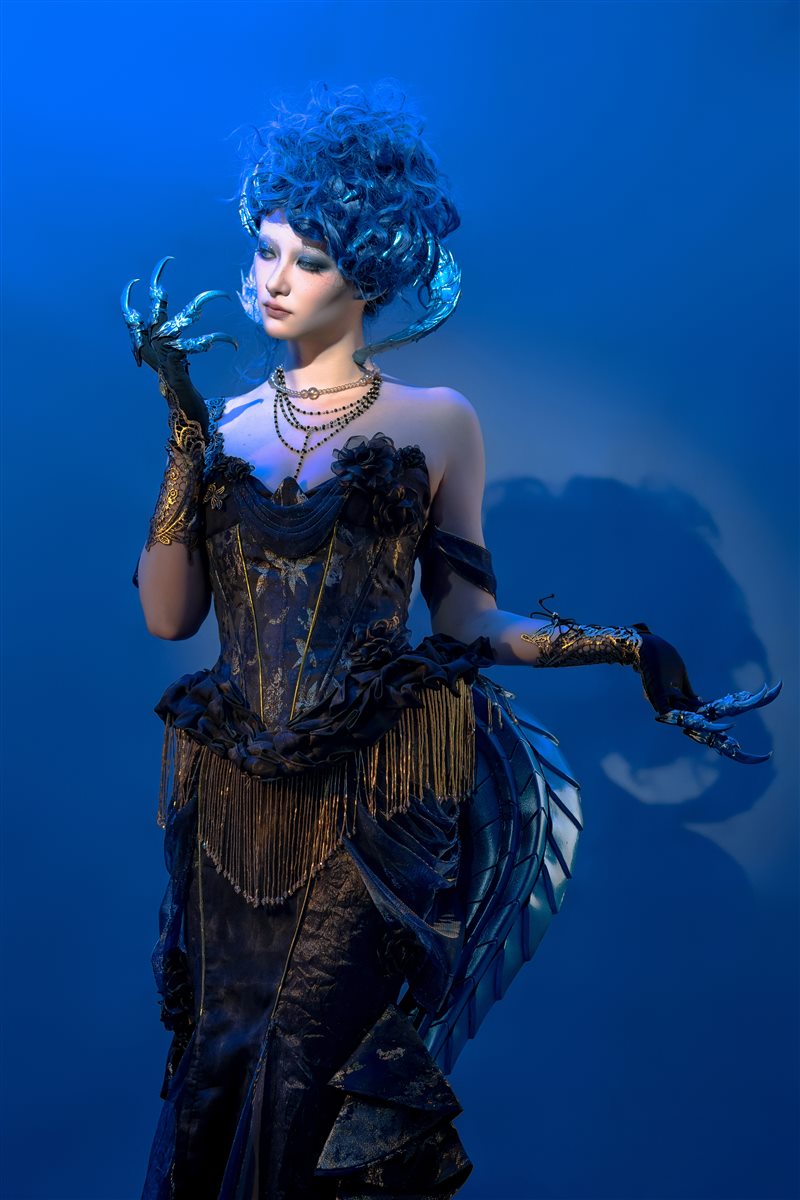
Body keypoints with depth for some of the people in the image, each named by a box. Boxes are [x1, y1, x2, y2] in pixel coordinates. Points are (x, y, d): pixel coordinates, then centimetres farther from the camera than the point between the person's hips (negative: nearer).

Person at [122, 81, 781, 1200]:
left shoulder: (437, 424, 0)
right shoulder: (226, 425, 7)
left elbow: (467, 623, 0)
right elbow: (169, 615, -4)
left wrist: (637, 648, -11)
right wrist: (187, 432, -8)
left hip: (374, 807, -3)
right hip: (236, 801, 3)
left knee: (310, 1086, 2)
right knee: (223, 1070, 14)